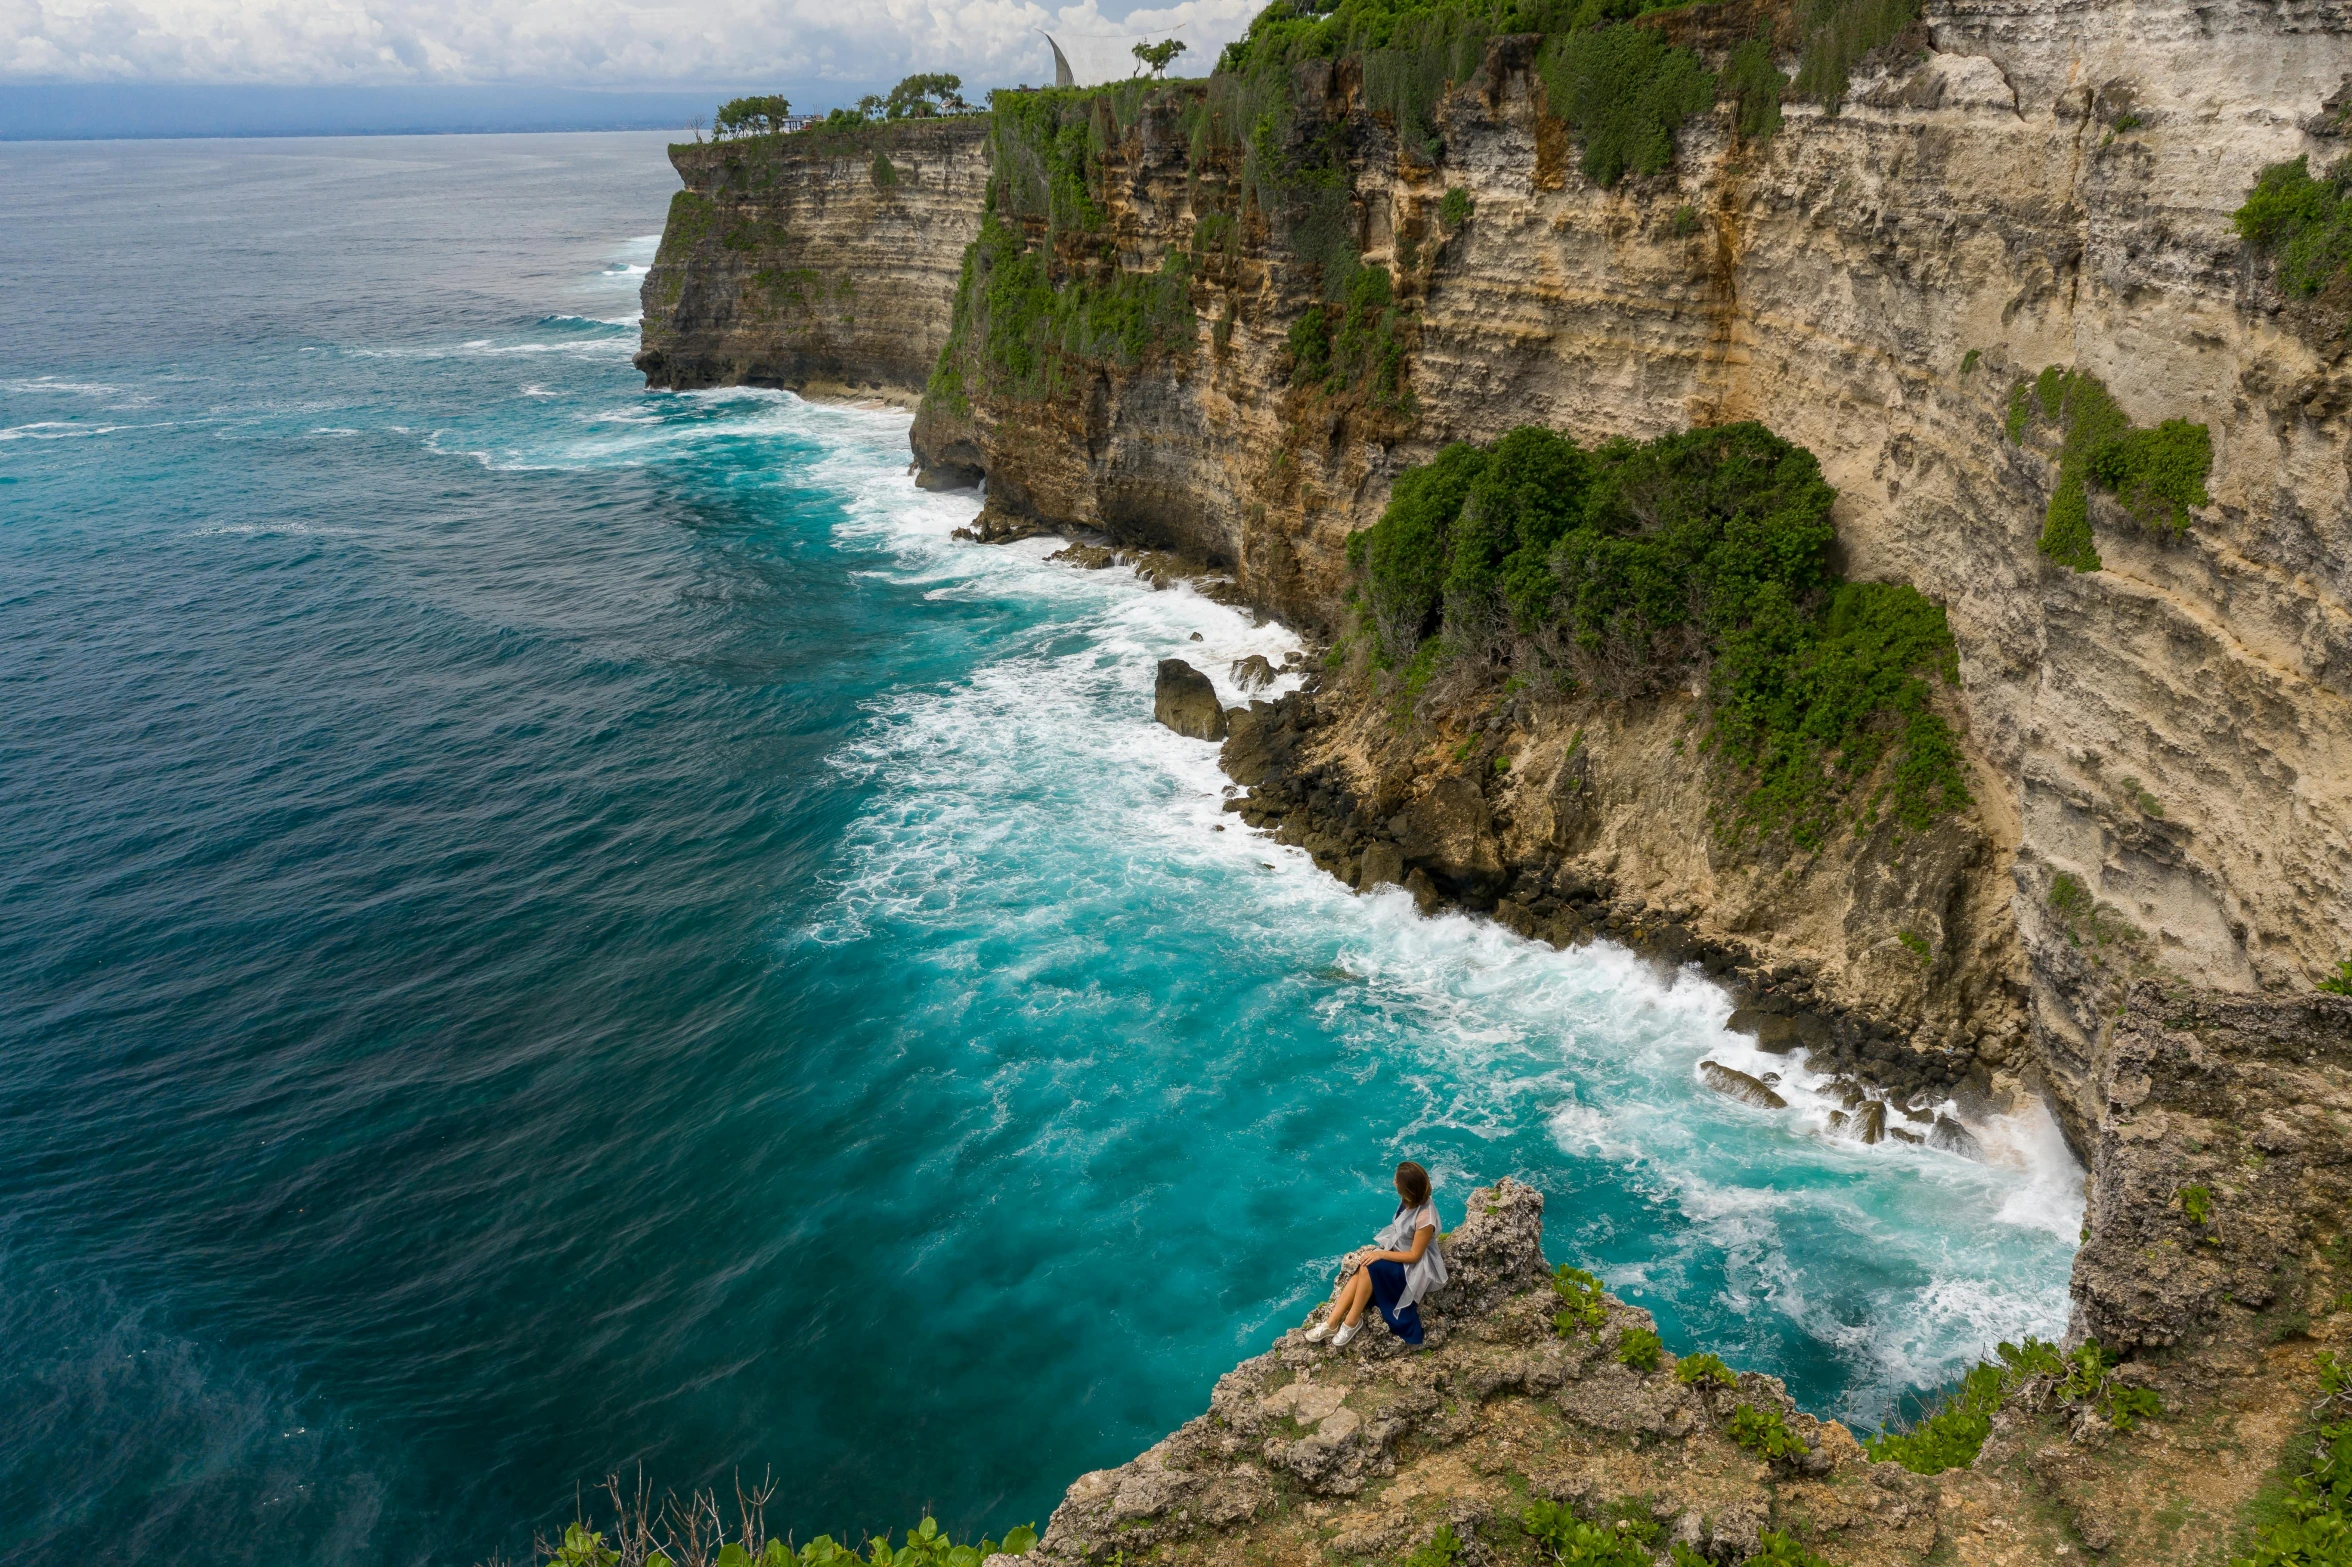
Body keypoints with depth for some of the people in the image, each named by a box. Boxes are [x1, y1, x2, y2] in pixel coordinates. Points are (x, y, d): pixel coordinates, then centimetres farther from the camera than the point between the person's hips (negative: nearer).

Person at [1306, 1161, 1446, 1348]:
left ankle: (1352, 1321, -10)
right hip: (1396, 1248, 7)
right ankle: (1332, 1322, -14)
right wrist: (1381, 1249, -2)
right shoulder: (1410, 1200, -8)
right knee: (1359, 1269, -15)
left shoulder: (1424, 1219, -32)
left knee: (1369, 1268, -27)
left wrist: (1381, 1254, -22)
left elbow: (1414, 1255, -23)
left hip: (1412, 1266, -7)